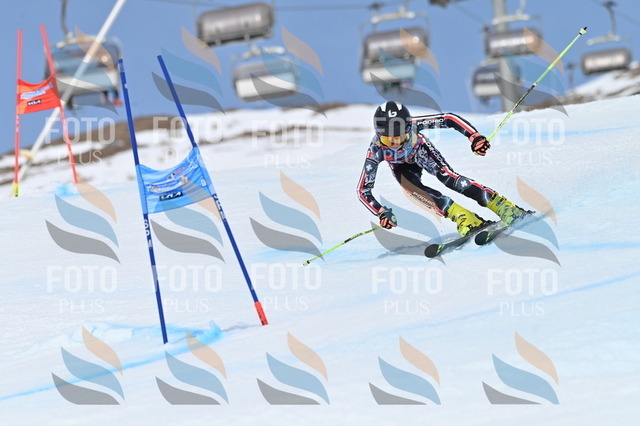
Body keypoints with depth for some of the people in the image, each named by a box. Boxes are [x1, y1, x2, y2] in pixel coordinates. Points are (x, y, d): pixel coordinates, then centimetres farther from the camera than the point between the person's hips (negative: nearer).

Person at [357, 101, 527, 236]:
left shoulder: (412, 125, -40)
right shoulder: (376, 150, -38)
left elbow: (449, 118, -36)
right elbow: (363, 190, -31)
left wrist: (475, 137, -51)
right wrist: (382, 213, -45)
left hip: (421, 152, -1)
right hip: (401, 167, 1)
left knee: (448, 177, -27)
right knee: (415, 190, -31)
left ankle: (507, 209, -35)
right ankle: (467, 221, -35)